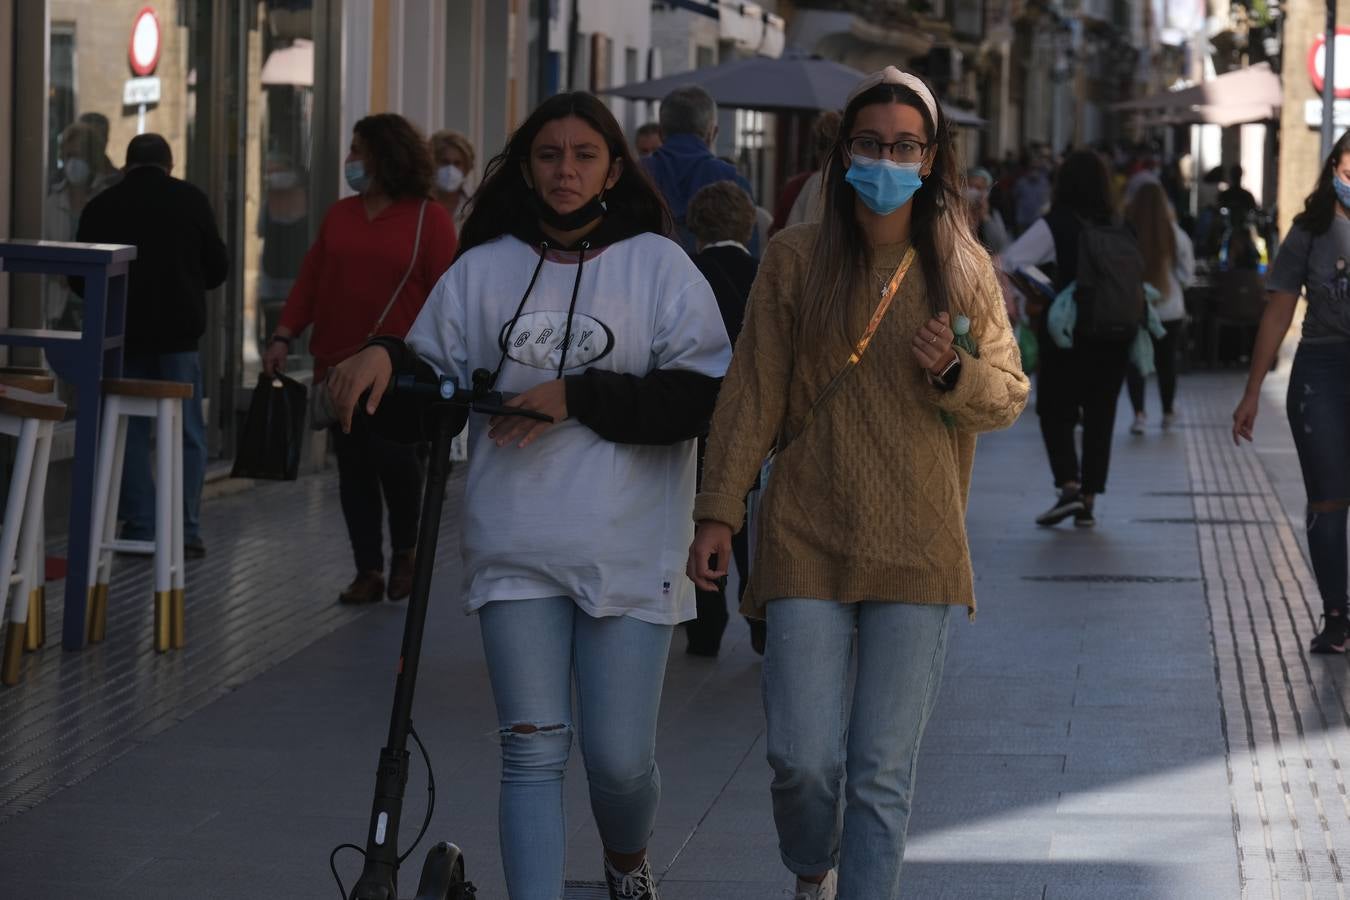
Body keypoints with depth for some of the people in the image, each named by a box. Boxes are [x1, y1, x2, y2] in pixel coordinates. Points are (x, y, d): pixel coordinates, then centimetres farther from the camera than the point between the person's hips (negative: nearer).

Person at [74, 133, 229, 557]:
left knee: (130, 431, 8)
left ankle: (140, 526, 4)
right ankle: (186, 530, 0)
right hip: (179, 331, -1)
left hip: (123, 332, 1)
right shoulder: (190, 200, -1)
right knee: (187, 432, 5)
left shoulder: (101, 207, 1)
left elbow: (80, 278, 7)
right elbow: (218, 268, 4)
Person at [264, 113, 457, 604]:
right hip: (338, 362, 5)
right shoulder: (340, 215, 13)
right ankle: (368, 570, 12)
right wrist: (284, 336, 1)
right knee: (353, 467, 5)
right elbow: (310, 278, 11)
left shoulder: (429, 218, -2)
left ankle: (404, 551, 14)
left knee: (395, 457, -12)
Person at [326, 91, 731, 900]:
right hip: (517, 553, 2)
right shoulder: (486, 270, 9)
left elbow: (702, 396, -7)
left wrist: (576, 396, -14)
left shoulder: (658, 266, 1)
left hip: (629, 552, -2)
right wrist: (387, 359, -9)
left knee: (620, 758, 4)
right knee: (533, 756, -1)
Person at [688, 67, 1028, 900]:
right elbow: (752, 394, 4)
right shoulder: (797, 260, 2)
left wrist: (953, 373, -11)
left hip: (918, 547, 1)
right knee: (804, 758, -4)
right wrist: (719, 512, 0)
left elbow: (1010, 396, 10)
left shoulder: (963, 268, 5)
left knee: (884, 773, 0)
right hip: (808, 543, -1)